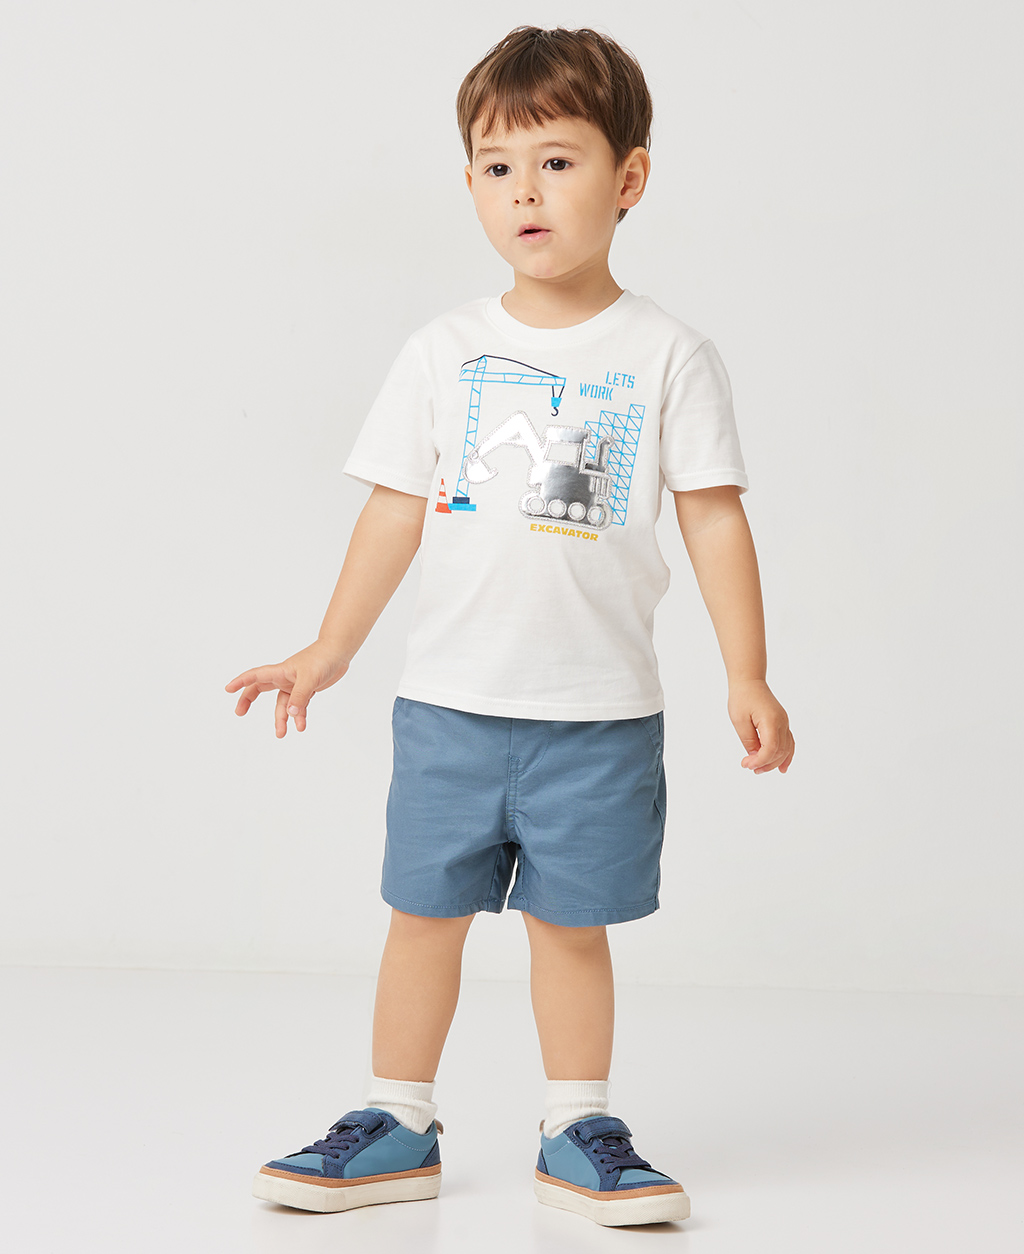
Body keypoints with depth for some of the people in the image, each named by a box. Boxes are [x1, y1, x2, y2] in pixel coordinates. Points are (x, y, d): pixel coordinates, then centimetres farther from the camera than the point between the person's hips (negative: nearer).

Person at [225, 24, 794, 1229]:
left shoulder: (667, 354, -3)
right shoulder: (445, 351, 3)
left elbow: (714, 517, -2)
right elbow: (396, 508, 7)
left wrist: (746, 678, -6)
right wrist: (329, 650, 5)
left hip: (599, 709, -2)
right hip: (448, 698, 2)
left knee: (571, 923, 7)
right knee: (425, 912, 8)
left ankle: (577, 1130, 23)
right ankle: (397, 1126, 21)